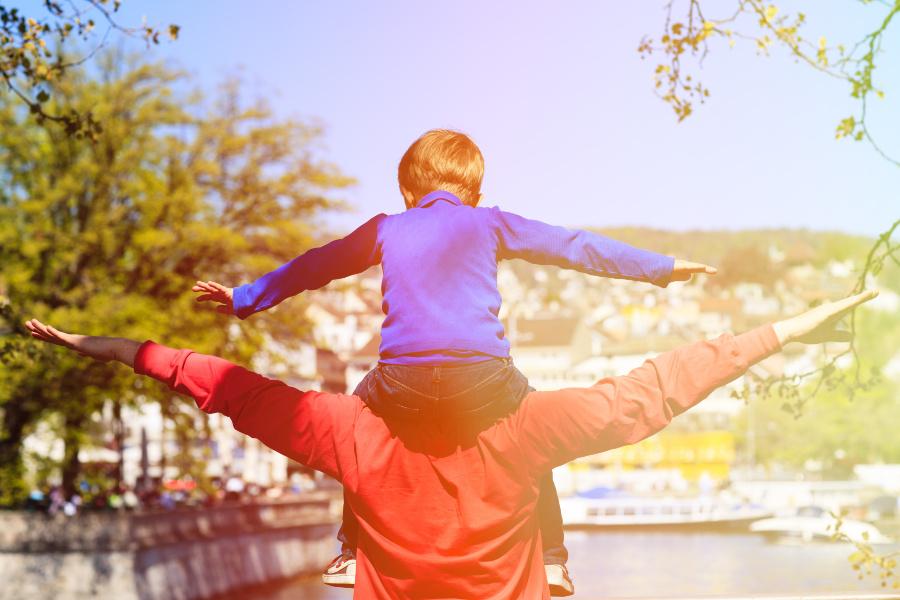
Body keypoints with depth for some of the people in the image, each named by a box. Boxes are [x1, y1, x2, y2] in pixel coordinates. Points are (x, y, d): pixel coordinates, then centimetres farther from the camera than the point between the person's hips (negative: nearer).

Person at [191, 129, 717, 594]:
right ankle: (551, 559, 25)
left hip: (403, 383, 1)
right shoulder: (489, 224, 20)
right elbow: (576, 247, 23)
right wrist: (664, 268, 31)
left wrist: (244, 300, 47)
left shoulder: (386, 230, 23)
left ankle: (352, 554, 34)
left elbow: (310, 268, 32)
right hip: (483, 382, -1)